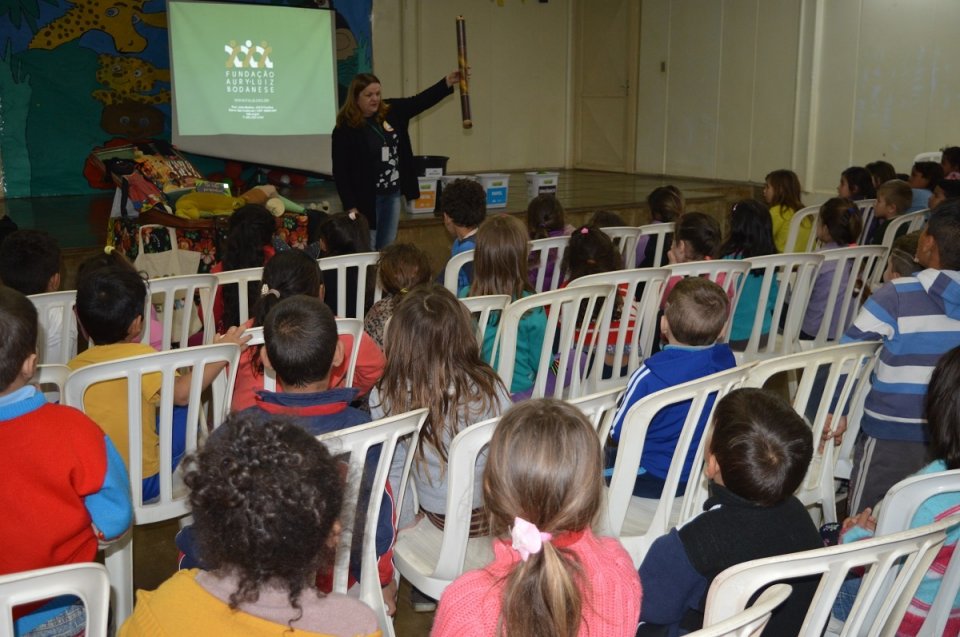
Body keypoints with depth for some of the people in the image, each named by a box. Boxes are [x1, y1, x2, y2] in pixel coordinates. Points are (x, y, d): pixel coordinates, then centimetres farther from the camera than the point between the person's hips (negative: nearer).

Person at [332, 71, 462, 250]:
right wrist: (350, 207, -16)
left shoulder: (391, 111, 1)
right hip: (366, 198, -6)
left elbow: (420, 101, 5)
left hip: (393, 194, 6)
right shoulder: (345, 129, -15)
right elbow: (340, 172, -15)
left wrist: (448, 82, -7)